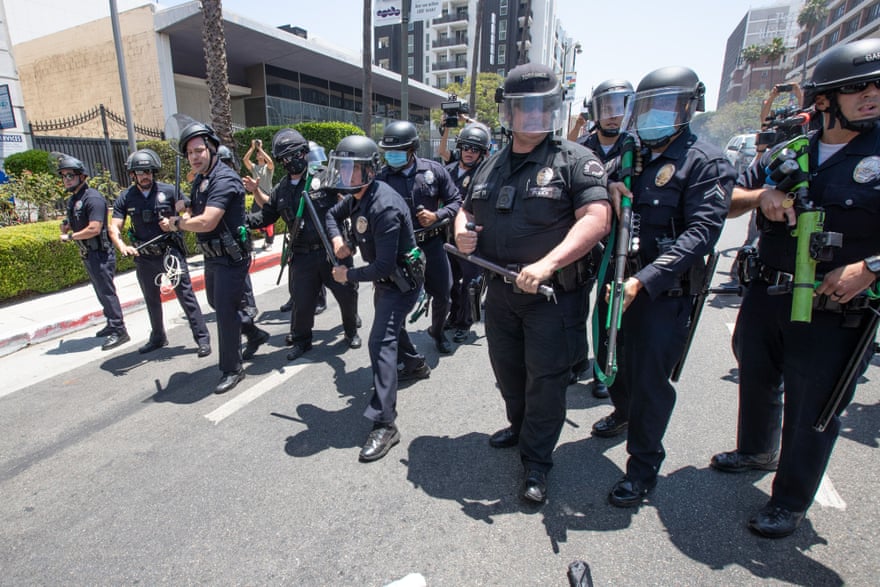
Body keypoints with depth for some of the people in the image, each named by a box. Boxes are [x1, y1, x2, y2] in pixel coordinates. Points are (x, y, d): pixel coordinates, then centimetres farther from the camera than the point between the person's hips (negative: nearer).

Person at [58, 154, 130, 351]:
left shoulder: (93, 198, -16)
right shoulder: (72, 200, 13)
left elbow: (94, 229, -24)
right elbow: (73, 224, 23)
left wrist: (70, 236, -11)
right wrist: (65, 227, 0)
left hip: (100, 254, -9)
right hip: (87, 254, 9)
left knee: (106, 292, -6)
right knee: (101, 292, 16)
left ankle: (119, 331, -1)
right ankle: (112, 325, 28)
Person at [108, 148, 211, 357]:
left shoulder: (169, 191, -6)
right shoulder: (125, 199, 1)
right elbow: (114, 228, -2)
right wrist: (122, 246, -22)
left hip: (170, 252, -4)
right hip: (143, 257, 4)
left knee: (186, 295, -6)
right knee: (151, 300, 18)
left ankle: (202, 338, -1)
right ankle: (157, 338, 36)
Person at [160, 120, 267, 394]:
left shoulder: (224, 179, -21)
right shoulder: (199, 180, 9)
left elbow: (206, 222, -29)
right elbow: (196, 216, 19)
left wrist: (176, 223, -12)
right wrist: (181, 219, -2)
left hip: (231, 258, -10)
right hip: (212, 256, 10)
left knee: (225, 311, -3)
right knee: (216, 303, 23)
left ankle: (232, 370, 11)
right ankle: (255, 333, 42)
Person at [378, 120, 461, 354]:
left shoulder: (434, 170, -4)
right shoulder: (382, 177, -7)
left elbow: (455, 201, 2)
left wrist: (437, 216, -15)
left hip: (432, 242, 2)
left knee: (443, 295, 13)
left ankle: (437, 331, 43)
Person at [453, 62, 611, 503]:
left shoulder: (575, 160, -7)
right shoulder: (491, 166, 12)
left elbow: (596, 219, -19)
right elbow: (467, 211, 22)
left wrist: (547, 264, -31)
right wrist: (462, 232, -3)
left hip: (552, 293, -6)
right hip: (500, 290, 6)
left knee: (545, 378, 2)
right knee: (507, 368, 19)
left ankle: (536, 460, 20)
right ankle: (520, 426, 45)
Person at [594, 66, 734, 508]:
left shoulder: (705, 162, -6)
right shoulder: (633, 158, 14)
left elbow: (702, 232, -18)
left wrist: (645, 279, -28)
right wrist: (611, 192, -11)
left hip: (664, 292, -6)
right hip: (621, 284, 6)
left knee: (650, 377, 0)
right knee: (620, 363, 20)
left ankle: (643, 467, 18)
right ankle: (625, 413, 50)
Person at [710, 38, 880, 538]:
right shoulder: (788, 154, 6)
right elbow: (728, 202, 10)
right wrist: (760, 195, -10)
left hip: (833, 311, -4)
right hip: (765, 296, 4)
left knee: (811, 410, 7)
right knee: (757, 379, 22)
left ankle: (792, 501, 27)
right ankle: (756, 449, 48)